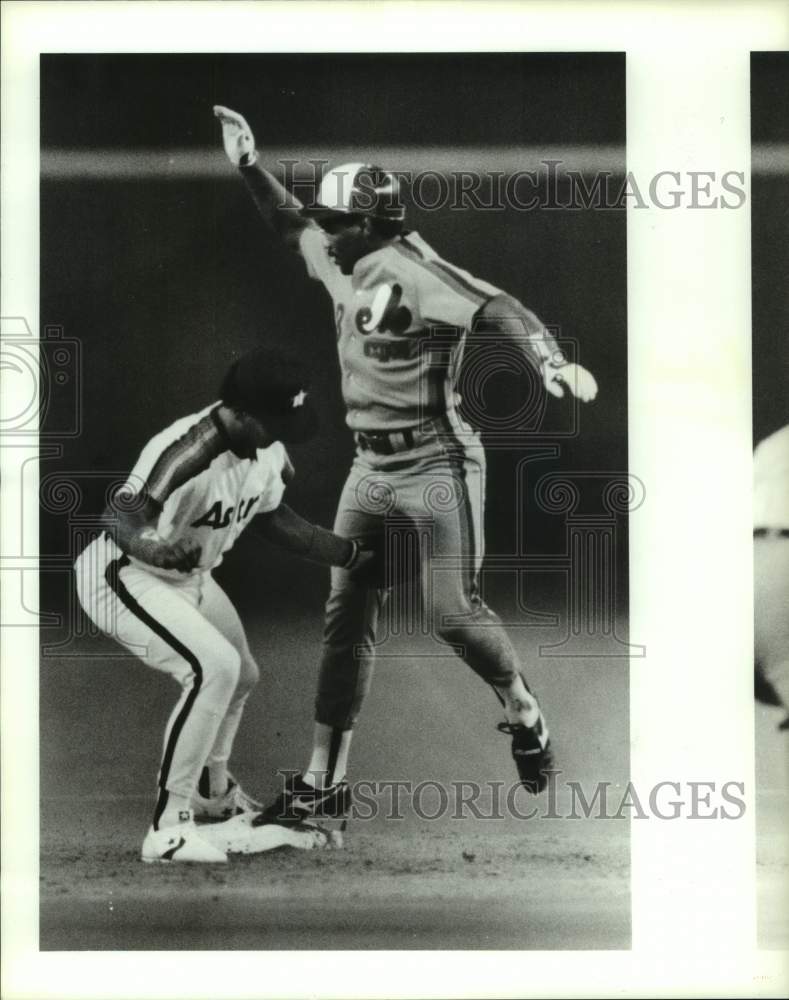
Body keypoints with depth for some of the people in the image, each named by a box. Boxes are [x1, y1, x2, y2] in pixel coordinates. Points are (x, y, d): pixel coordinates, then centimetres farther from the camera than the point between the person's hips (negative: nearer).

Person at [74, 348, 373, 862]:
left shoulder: (267, 447, -7)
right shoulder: (187, 453, -34)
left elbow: (272, 516, 10)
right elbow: (119, 518, -40)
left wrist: (353, 555, 12)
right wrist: (151, 543, -62)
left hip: (191, 577, 9)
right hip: (122, 575, -9)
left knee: (241, 675, 20)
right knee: (215, 666, -27)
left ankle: (210, 789, 48)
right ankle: (169, 826, -20)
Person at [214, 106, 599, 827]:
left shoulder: (410, 269, -17)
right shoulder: (344, 265, 7)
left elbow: (497, 309, -30)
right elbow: (292, 226, 28)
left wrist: (552, 361, -45)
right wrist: (249, 165, 22)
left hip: (437, 465, -8)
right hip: (371, 467, 8)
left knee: (452, 613, -9)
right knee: (347, 618, 5)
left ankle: (525, 716, 22)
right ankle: (323, 782, 10)